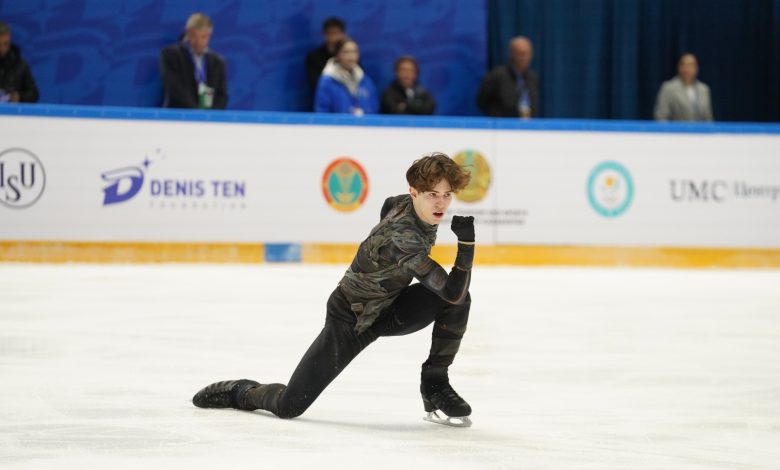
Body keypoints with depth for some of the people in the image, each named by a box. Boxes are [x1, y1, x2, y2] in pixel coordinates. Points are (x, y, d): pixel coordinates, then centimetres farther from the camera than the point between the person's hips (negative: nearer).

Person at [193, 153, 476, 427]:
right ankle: (242, 392, 26)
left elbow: (389, 205, 15)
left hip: (388, 308, 8)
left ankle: (435, 387, -5)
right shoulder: (403, 240, -37)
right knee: (289, 406, -10)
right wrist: (466, 241, -47)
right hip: (351, 318, -7)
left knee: (459, 301, -21)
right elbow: (452, 291, -38)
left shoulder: (407, 203, -11)